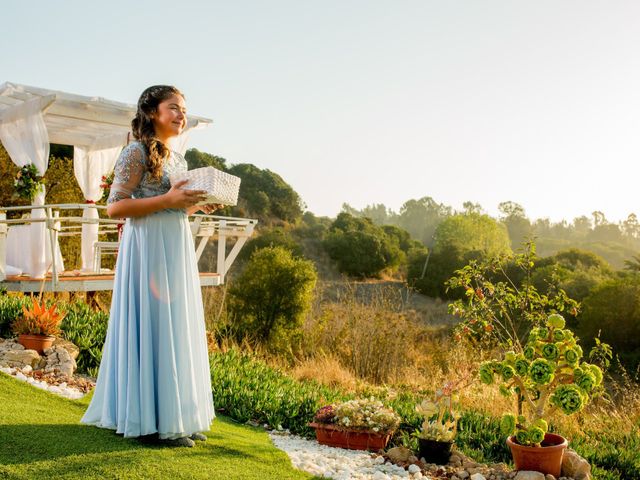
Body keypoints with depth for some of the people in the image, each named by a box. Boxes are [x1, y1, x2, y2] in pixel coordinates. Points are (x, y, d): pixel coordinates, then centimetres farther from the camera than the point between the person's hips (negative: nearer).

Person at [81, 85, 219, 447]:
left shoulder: (179, 159, 17)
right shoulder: (137, 153, -7)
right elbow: (114, 207, -14)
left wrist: (196, 206, 5)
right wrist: (167, 200, -20)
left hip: (177, 250, 8)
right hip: (149, 249, -8)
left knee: (179, 330, 10)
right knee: (152, 327, -4)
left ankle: (177, 415, 21)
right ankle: (151, 421, 6)